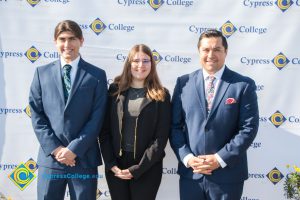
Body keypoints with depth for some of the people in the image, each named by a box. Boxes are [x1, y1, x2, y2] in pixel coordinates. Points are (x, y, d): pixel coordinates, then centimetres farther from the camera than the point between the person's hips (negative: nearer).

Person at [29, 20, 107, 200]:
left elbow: (97, 118, -4)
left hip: (84, 158, -1)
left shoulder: (97, 75, 2)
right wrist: (55, 148, -8)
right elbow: (36, 114, 3)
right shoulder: (42, 73, 8)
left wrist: (74, 149, -11)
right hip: (50, 157, 1)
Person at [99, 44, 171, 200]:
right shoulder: (115, 90, 3)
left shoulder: (161, 95, -2)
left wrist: (137, 169, -12)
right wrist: (111, 164, -7)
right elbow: (105, 130, 2)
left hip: (147, 169, -2)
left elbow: (161, 137, -7)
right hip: (115, 167, 2)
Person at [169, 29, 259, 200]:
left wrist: (220, 159, -13)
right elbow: (175, 125, 4)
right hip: (190, 173, 2)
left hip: (227, 175, -2)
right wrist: (187, 158, -9)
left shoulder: (244, 85, -3)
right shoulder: (184, 82, 4)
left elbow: (249, 128, -7)